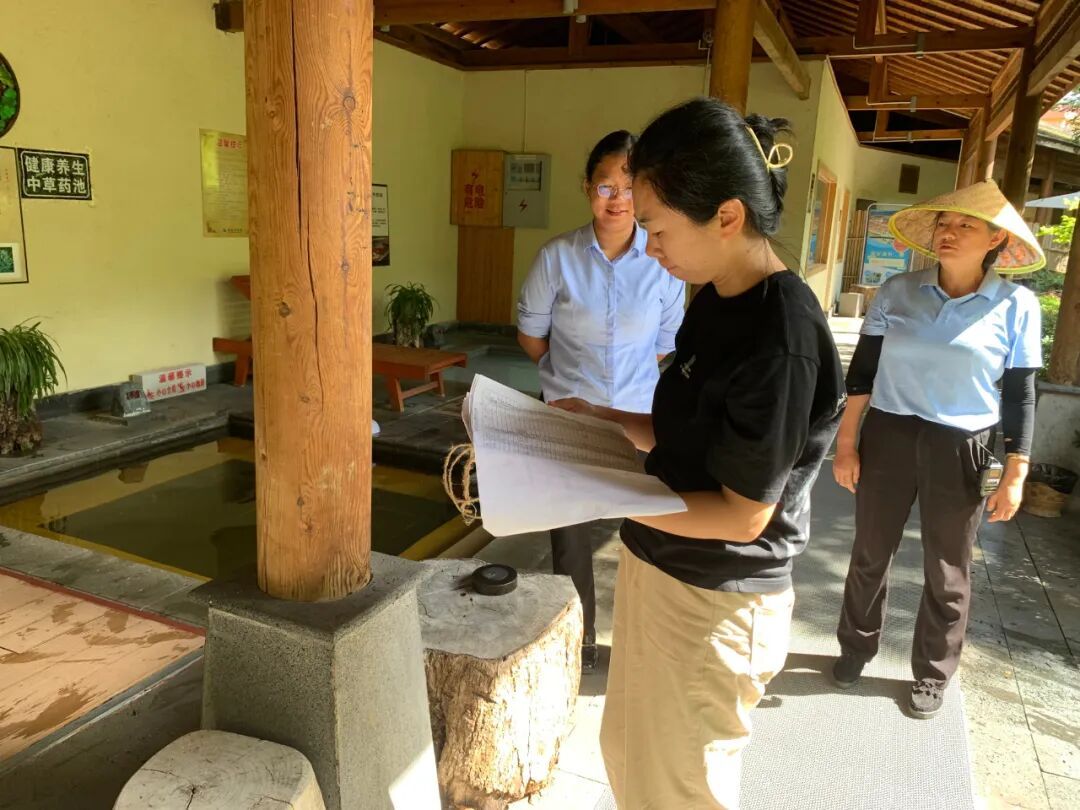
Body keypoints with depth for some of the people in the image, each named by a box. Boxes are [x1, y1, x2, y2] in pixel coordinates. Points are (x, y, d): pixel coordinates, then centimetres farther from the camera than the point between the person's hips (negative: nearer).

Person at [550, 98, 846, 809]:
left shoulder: (781, 339, -26)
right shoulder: (719, 300, 2)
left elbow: (744, 514, -22)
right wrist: (605, 419, 0)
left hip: (711, 607, -8)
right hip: (659, 571, 8)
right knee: (626, 753, 26)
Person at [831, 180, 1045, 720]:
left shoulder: (1016, 306, -5)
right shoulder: (898, 292, -3)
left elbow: (1019, 397, 0)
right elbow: (862, 370, 2)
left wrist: (1016, 475, -3)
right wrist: (846, 443, 0)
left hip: (961, 451, -1)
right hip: (887, 437, 1)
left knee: (946, 574, 12)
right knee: (869, 555, 13)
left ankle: (931, 676, 33)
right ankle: (856, 649, 35)